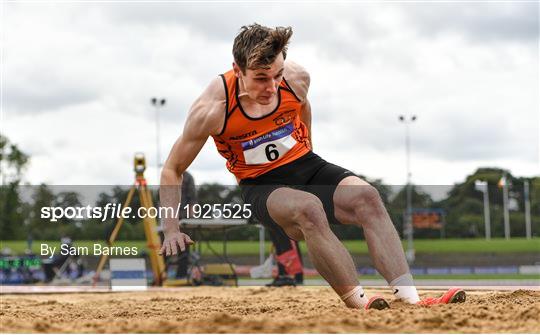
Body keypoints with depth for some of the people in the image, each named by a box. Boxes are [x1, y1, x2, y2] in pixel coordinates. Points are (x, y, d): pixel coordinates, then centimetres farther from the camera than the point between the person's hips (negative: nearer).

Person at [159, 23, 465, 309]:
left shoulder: (297, 79, -10)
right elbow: (173, 170, -8)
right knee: (307, 207, -37)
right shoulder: (212, 108, -19)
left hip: (306, 166, 4)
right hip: (261, 185, -3)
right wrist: (172, 230, -15)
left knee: (366, 196, -26)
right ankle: (359, 303, -41)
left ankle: (411, 299, -35)